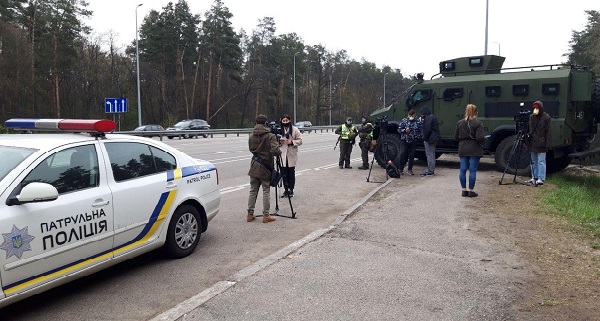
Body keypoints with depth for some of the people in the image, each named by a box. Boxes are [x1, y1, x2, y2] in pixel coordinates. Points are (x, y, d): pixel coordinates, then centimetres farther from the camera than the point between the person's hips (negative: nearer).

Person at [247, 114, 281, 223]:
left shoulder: (251, 136, 3)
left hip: (254, 166, 4)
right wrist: (280, 152, -2)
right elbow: (275, 150, -22)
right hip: (265, 167, -4)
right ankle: (266, 216, 6)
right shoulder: (270, 136, -13)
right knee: (266, 191, 3)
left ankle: (250, 214, 15)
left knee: (253, 190, 11)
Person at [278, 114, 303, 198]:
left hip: (291, 155, -2)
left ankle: (291, 190, 14)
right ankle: (286, 189, 17)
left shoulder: (295, 130, 0)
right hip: (282, 155, 2)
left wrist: (292, 142, -15)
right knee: (284, 173, 4)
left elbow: (300, 141, 0)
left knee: (291, 173, 3)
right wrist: (279, 141, -9)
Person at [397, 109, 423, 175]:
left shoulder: (418, 122, 4)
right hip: (404, 141, -1)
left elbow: (421, 132, 8)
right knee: (402, 154, -8)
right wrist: (405, 130, -16)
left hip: (413, 142, 1)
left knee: (411, 156, 5)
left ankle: (410, 170, 17)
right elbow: (399, 130, 2)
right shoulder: (404, 120, 4)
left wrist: (418, 138, -8)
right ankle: (400, 169, 4)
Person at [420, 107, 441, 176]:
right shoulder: (433, 117, 18)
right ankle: (431, 170, 25)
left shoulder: (428, 118, -15)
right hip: (434, 138, 11)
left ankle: (430, 171, -5)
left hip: (429, 139, -11)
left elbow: (427, 130, -21)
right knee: (432, 154, 17)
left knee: (429, 154, -7)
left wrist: (425, 139, -15)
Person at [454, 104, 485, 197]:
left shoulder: (460, 123, 4)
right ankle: (471, 191, 6)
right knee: (472, 170, 1)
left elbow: (456, 136, 6)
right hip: (474, 150, -4)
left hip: (463, 149, 4)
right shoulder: (478, 123, -10)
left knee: (463, 170, 8)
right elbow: (480, 138, -16)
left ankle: (464, 190, 13)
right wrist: (483, 141, 5)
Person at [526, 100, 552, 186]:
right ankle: (534, 178, 20)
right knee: (534, 161, 12)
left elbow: (548, 132, -8)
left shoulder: (546, 117, -6)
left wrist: (547, 144, -12)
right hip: (532, 143, 6)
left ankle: (541, 179, -1)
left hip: (541, 144, -6)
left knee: (541, 161, -3)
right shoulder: (531, 117, 11)